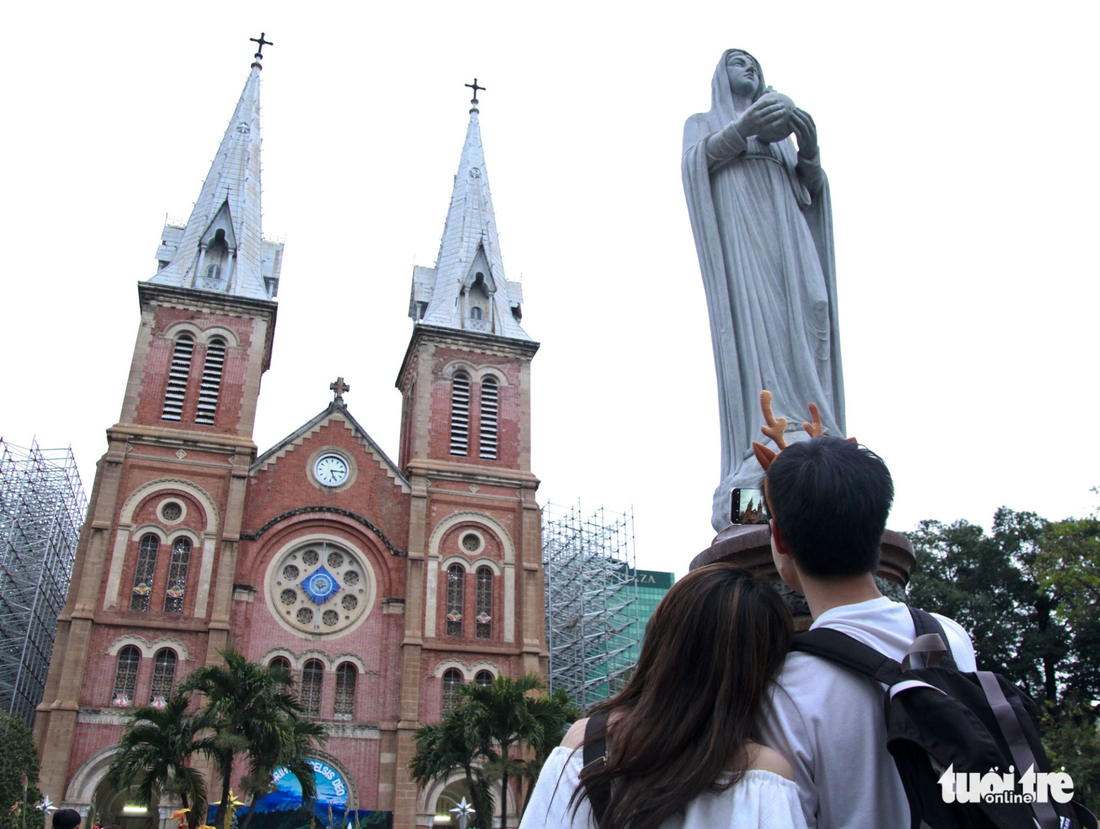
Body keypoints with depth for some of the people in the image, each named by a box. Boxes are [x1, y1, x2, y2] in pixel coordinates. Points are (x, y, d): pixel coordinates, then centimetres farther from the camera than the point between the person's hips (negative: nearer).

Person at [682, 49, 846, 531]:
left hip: (785, 233, 4)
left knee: (804, 323, -15)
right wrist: (743, 128, -13)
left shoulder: (781, 128, 34)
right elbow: (694, 164, 2)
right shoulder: (702, 121, 25)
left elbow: (810, 191, 20)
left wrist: (810, 150, -2)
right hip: (735, 230, -4)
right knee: (752, 332, -23)